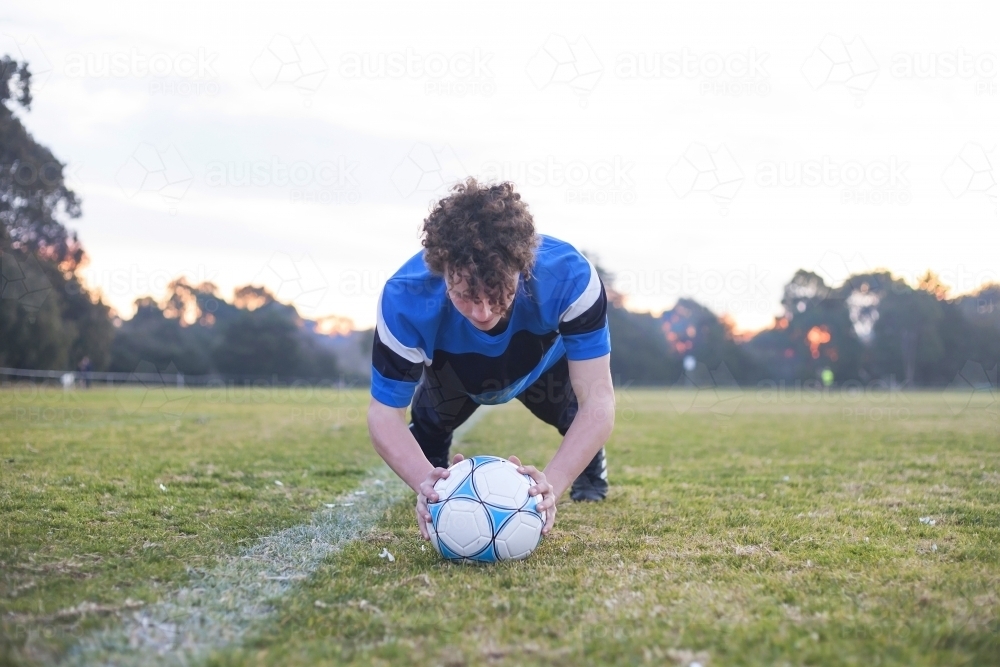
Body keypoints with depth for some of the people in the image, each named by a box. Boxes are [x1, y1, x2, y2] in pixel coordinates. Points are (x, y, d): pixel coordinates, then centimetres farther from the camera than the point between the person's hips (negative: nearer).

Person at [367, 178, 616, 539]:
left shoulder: (570, 277, -47)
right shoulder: (405, 300, -45)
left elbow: (597, 402, -45)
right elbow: (384, 411, -35)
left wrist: (552, 485, -60)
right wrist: (424, 481, -55)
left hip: (544, 364, 0)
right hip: (452, 373, 1)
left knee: (579, 413, -9)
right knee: (427, 424, -8)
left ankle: (591, 471, 24)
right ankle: (434, 495, 23)